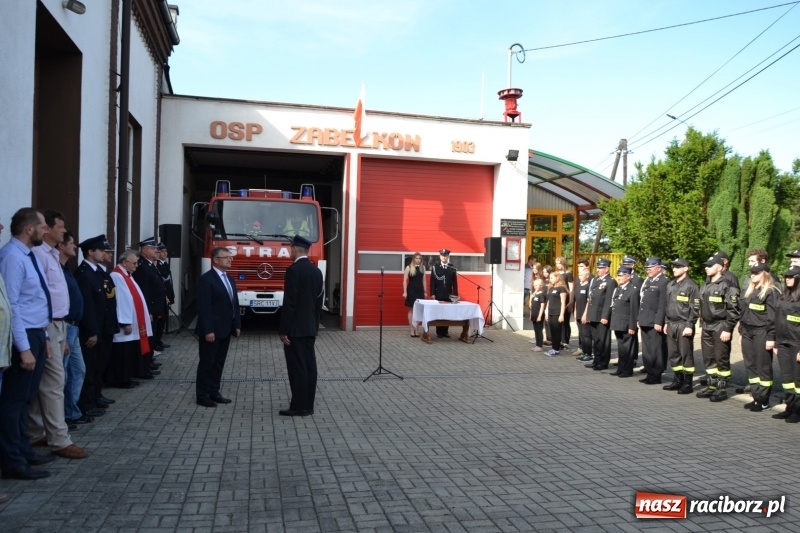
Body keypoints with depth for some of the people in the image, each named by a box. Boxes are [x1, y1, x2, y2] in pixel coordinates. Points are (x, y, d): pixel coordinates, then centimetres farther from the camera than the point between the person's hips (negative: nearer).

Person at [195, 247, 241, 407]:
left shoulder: (230, 279, 14)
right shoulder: (206, 279, -13)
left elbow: (235, 304, 16)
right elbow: (203, 307, -18)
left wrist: (237, 325, 10)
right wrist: (208, 330, -21)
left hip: (225, 330, 8)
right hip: (211, 331, -8)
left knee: (219, 363, 13)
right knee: (206, 363, 1)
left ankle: (214, 392, 23)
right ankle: (202, 396, 9)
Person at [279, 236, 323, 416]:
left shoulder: (293, 270, -14)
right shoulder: (317, 271, 10)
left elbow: (289, 303, -18)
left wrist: (284, 330, -14)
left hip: (295, 328, -8)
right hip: (310, 327, 8)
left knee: (297, 367, -4)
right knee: (309, 365, 9)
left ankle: (299, 407, 1)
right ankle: (308, 405, 14)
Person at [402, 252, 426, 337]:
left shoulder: (423, 267, 8)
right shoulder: (409, 268, -5)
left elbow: (424, 280, 12)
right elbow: (405, 281, -5)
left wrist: (425, 291, 11)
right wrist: (405, 292, -11)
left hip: (420, 291, 4)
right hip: (411, 291, -4)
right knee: (411, 310, 2)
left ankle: (415, 329, 10)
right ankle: (412, 330, 6)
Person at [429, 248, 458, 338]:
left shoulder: (452, 268, 7)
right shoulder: (435, 267, 3)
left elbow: (455, 283, 6)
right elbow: (432, 281, -1)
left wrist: (455, 295, 1)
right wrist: (432, 294, -8)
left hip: (449, 295, 2)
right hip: (438, 295, -1)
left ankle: (445, 331, 11)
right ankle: (439, 332, 6)